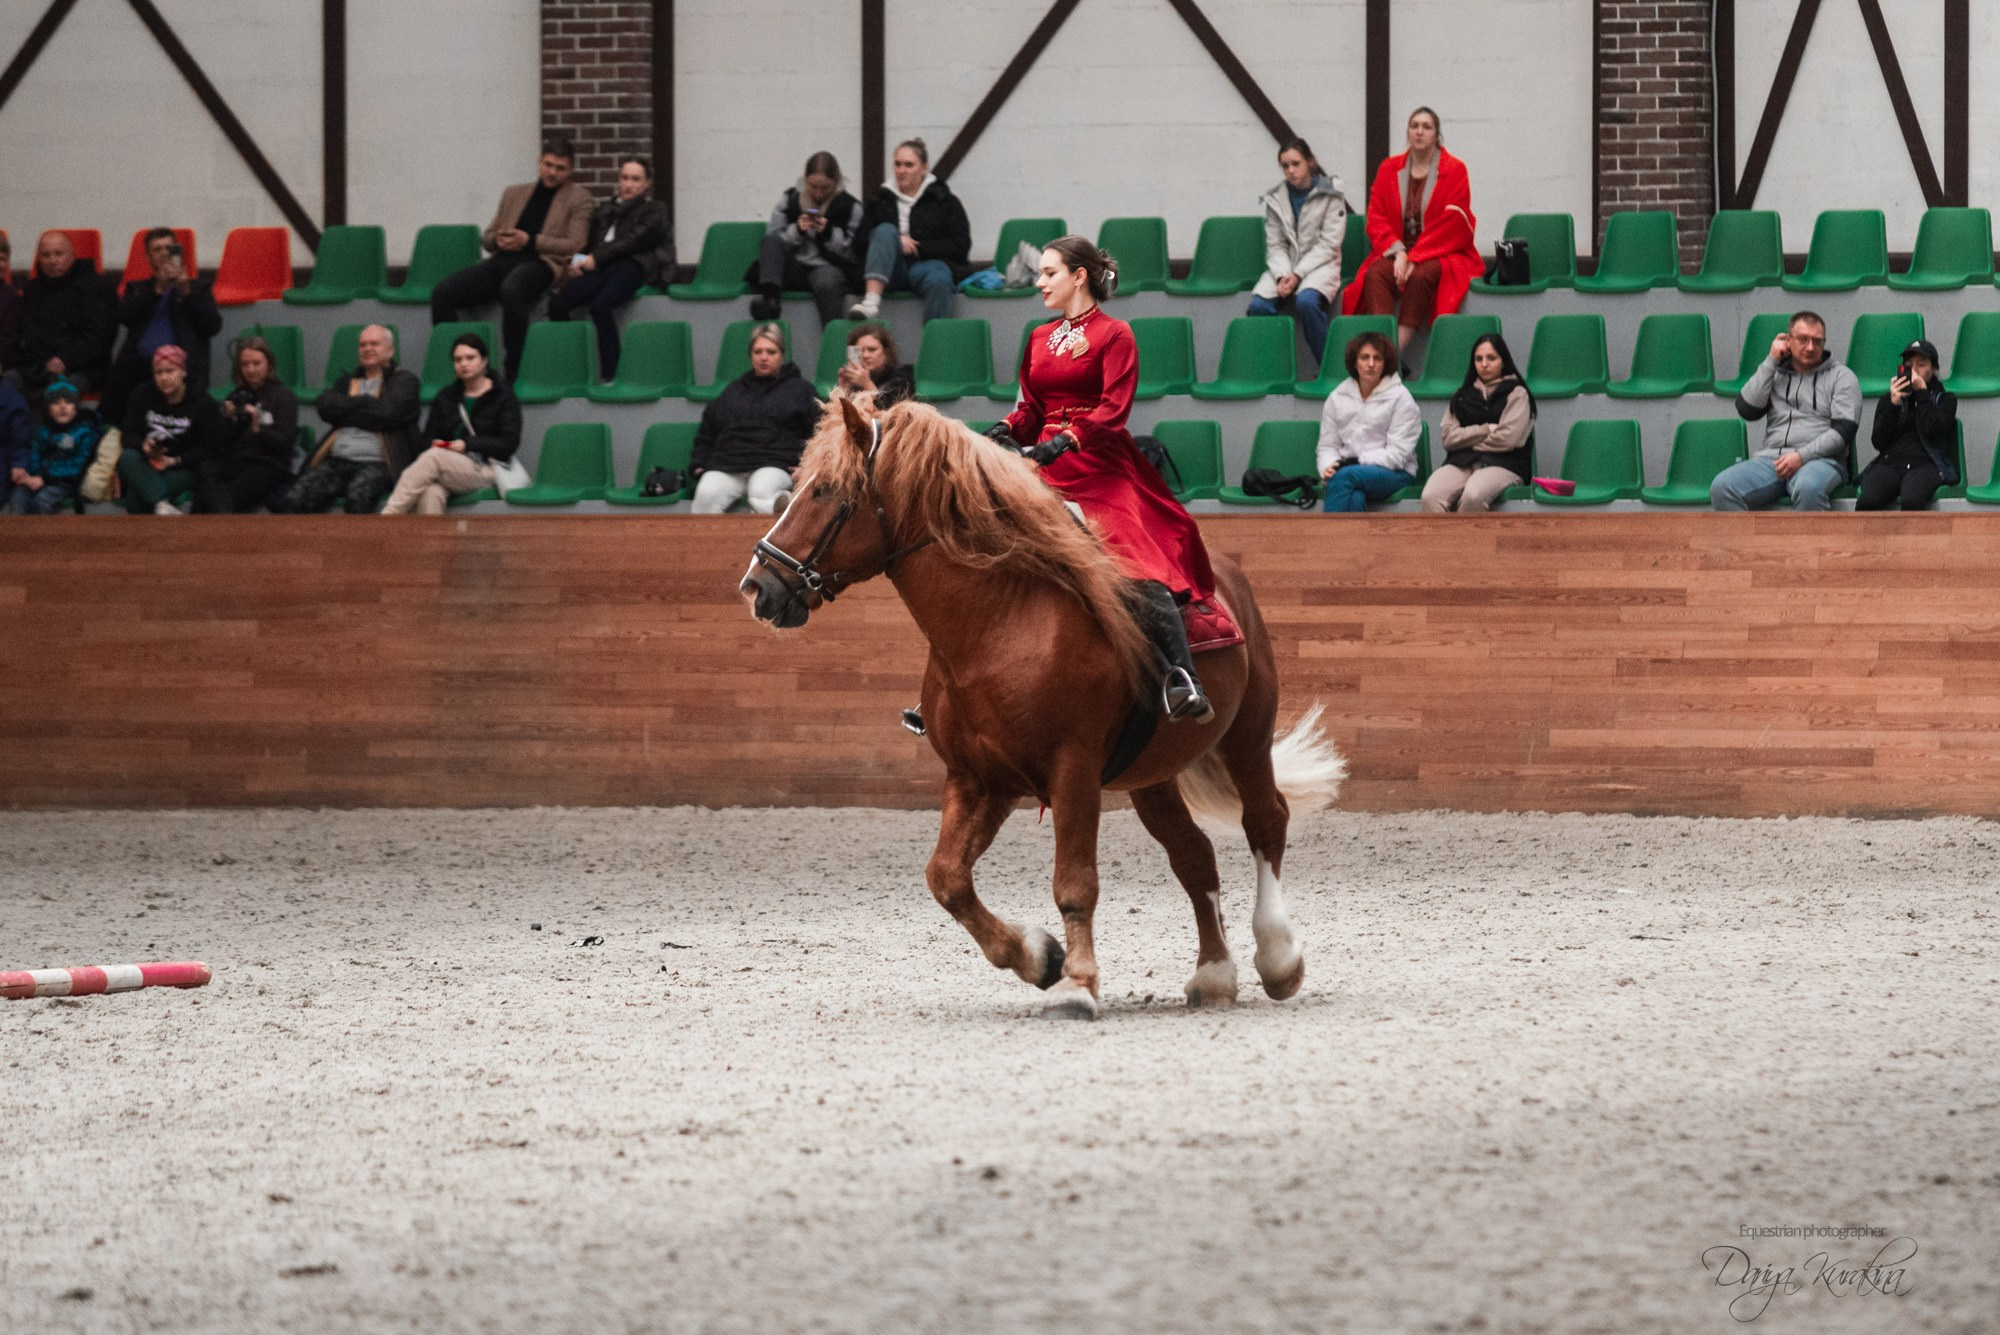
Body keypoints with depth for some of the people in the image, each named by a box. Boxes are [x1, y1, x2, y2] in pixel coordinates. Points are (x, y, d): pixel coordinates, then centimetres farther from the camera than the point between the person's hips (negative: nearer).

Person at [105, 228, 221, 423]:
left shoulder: (198, 288, 25)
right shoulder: (138, 290, 29)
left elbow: (213, 326, 10)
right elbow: (124, 316, 8)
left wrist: (187, 293, 0)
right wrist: (157, 289, 0)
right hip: (140, 362, 2)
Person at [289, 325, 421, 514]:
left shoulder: (404, 381, 12)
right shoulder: (348, 381, 27)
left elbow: (386, 413, -7)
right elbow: (324, 406, 8)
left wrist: (344, 412, 4)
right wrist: (365, 401, 2)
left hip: (376, 463, -5)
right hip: (336, 461, 5)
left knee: (358, 495, -39)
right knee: (295, 498, -24)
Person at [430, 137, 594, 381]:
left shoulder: (578, 198, 13)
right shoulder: (513, 194, 27)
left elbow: (574, 244, 1)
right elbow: (487, 236, 28)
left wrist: (530, 240, -9)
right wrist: (497, 239, 3)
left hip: (540, 262, -5)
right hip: (502, 260, 5)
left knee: (511, 289, -42)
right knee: (442, 291, -20)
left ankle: (511, 376, -34)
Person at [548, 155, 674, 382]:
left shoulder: (654, 210, 16)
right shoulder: (606, 209, 32)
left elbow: (635, 240, -1)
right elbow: (589, 242, 23)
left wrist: (596, 259, -10)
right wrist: (578, 260, -1)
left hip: (632, 266, -5)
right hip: (600, 269, 5)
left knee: (600, 306, -36)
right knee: (557, 304, -24)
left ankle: (610, 374, -32)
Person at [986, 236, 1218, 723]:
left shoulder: (1113, 336, 0)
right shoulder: (1040, 339, 19)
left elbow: (1114, 408, -11)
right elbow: (1031, 409, 18)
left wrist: (1067, 439, -25)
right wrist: (1007, 430, -4)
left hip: (1101, 468, -7)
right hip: (1046, 468, 7)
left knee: (1138, 565, -24)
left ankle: (1183, 681, -30)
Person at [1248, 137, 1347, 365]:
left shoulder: (1330, 194, -1)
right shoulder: (1275, 198, 9)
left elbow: (1328, 244, -6)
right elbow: (1275, 246, 5)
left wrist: (1298, 274, -15)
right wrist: (1282, 276, -14)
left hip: (1320, 265, -3)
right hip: (1285, 267, 3)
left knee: (1307, 301, -36)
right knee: (1258, 305, -26)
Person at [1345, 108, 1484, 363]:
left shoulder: (1454, 170, -1)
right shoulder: (1389, 169, 10)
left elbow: (1452, 226, -8)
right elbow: (1376, 218, 5)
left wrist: (1414, 258, -17)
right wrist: (1397, 253, -13)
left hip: (1441, 253, -3)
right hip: (1397, 251, 3)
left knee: (1420, 276, -36)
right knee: (1375, 274, -30)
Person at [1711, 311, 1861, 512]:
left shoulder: (1841, 377, 12)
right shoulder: (1773, 373, 23)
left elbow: (1844, 430, 0)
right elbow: (1746, 410, 7)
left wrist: (1802, 456, -13)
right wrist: (1771, 362, 6)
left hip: (1821, 460, -3)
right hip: (1770, 458, 3)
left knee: (1808, 488, -41)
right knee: (1721, 487, -27)